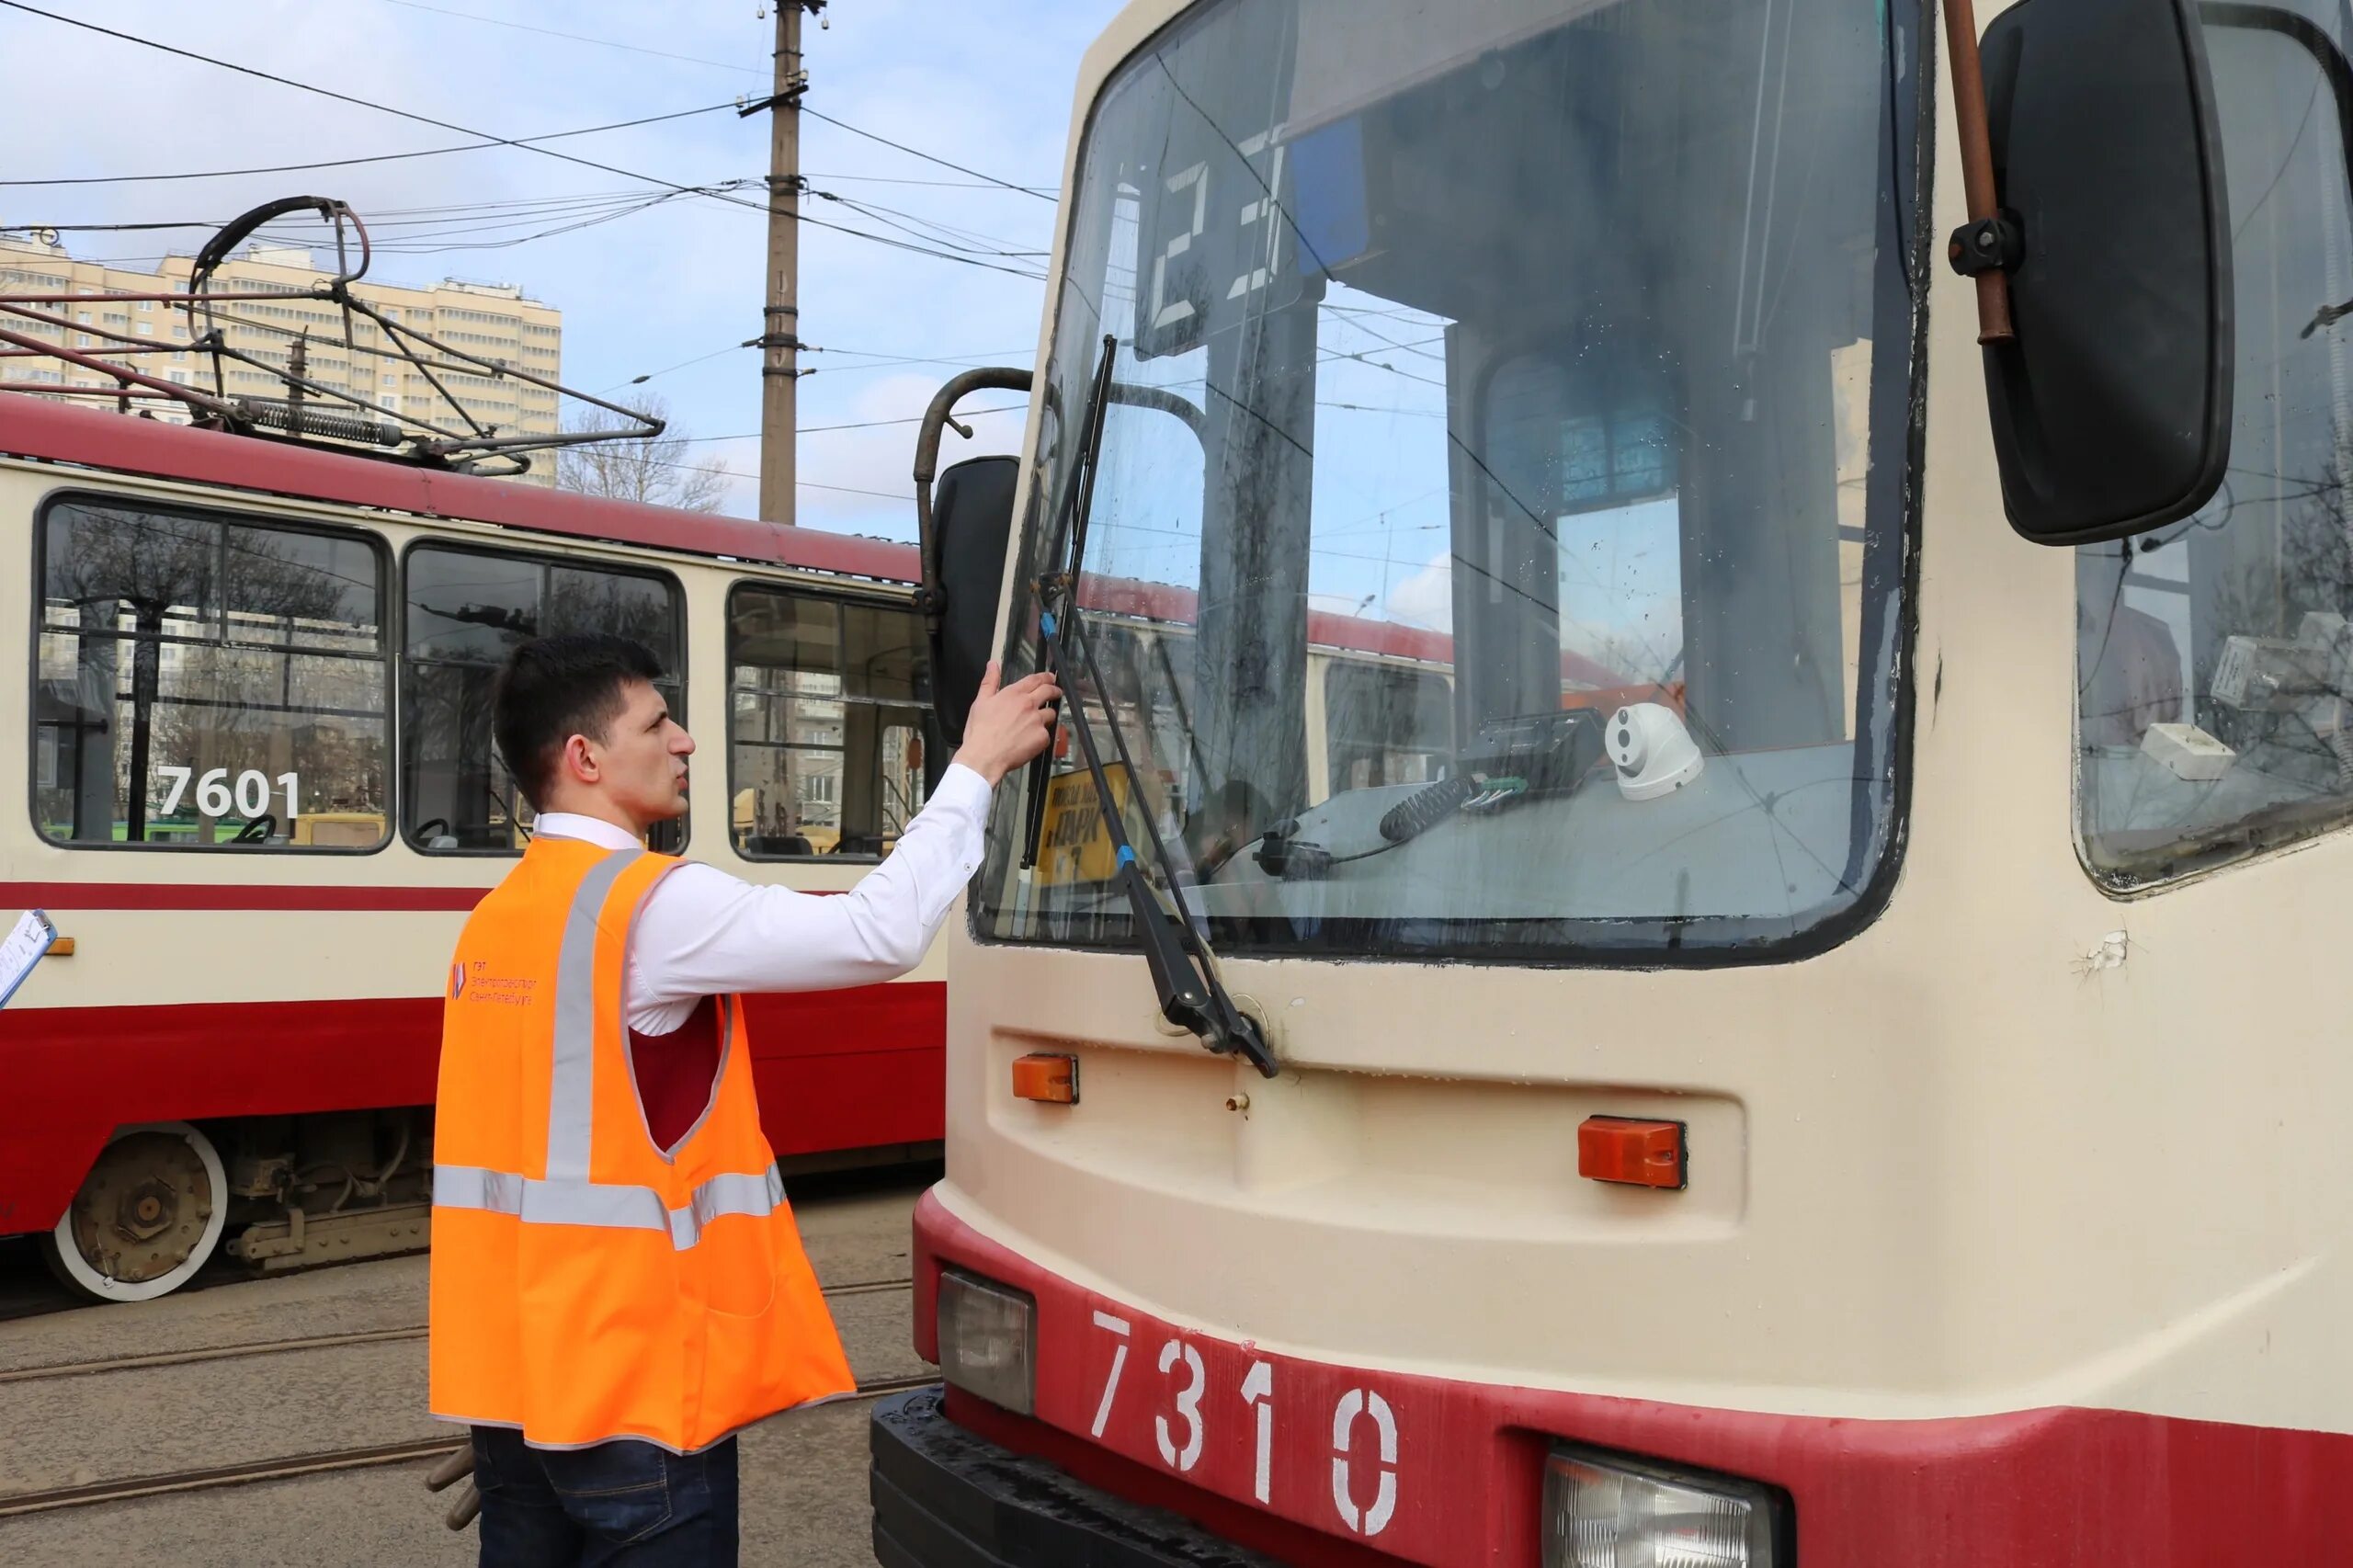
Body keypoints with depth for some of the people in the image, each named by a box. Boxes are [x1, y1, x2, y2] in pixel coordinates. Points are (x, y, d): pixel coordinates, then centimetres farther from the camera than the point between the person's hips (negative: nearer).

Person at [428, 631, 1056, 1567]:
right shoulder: (652, 902, -16)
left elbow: (530, 1145, 13)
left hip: (514, 1372, 8)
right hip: (631, 1382, -8)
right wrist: (977, 767, -11)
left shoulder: (495, 920, 10)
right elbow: (882, 934, -21)